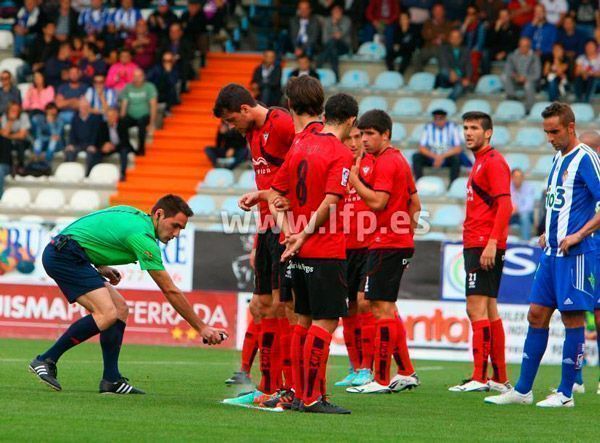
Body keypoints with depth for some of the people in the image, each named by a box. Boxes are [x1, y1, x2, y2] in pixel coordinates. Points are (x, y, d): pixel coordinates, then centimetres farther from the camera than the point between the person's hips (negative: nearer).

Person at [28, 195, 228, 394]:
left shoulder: (133, 215, 14)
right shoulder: (142, 236, -14)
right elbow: (170, 291, -11)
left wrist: (101, 267, 12)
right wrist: (201, 328, -7)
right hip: (64, 256, -11)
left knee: (120, 309, 7)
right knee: (107, 314, -23)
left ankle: (111, 380, 3)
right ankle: (46, 360, -18)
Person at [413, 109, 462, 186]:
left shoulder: (452, 127, -10)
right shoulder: (428, 127, -6)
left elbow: (458, 149, -14)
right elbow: (421, 148, -9)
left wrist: (442, 156, -26)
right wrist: (435, 157, -25)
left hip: (448, 157, -2)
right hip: (432, 156, 2)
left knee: (456, 158, -34)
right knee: (416, 157, -24)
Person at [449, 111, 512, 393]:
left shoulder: (493, 162, -10)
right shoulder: (480, 163, 20)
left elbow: (505, 205, -19)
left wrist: (491, 243, -25)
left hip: (485, 245, -11)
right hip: (475, 244, 11)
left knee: (477, 309, -13)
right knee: (489, 310, 12)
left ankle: (479, 378, -14)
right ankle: (500, 378, 15)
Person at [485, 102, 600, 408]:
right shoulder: (559, 158, 17)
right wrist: (548, 234, 16)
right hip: (552, 252, 9)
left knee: (572, 317, -4)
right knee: (537, 315, 8)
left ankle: (565, 393, 2)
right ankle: (522, 390, 12)